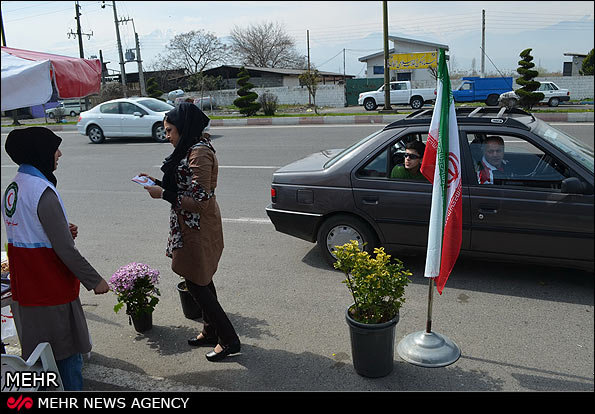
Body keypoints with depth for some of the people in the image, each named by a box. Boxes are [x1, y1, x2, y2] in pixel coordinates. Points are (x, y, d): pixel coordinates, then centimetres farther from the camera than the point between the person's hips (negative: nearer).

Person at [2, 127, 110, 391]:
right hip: (52, 290, -9)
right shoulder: (43, 192, -22)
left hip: (23, 290, 9)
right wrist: (94, 281, -13)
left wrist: (63, 231, 1)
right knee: (67, 352, 6)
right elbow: (65, 249, -22)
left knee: (33, 354, 20)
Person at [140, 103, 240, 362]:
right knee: (201, 281, 19)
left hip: (197, 230, -10)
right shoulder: (192, 149, 10)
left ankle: (229, 340, 10)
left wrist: (163, 194, -19)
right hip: (193, 227, 10)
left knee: (196, 284, -1)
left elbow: (199, 202, -26)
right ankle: (211, 331, 34)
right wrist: (158, 182, 8)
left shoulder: (199, 153, -22)